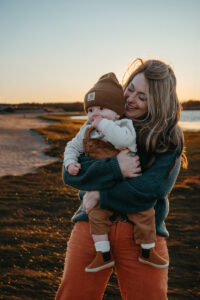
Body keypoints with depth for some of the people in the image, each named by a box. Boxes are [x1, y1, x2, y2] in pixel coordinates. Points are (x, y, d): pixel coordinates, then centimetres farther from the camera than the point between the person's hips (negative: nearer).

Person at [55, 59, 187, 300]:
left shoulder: (170, 138, -1)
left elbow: (152, 190, -13)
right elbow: (70, 173, -4)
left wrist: (102, 196, -12)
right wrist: (114, 168, -17)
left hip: (143, 232, -1)